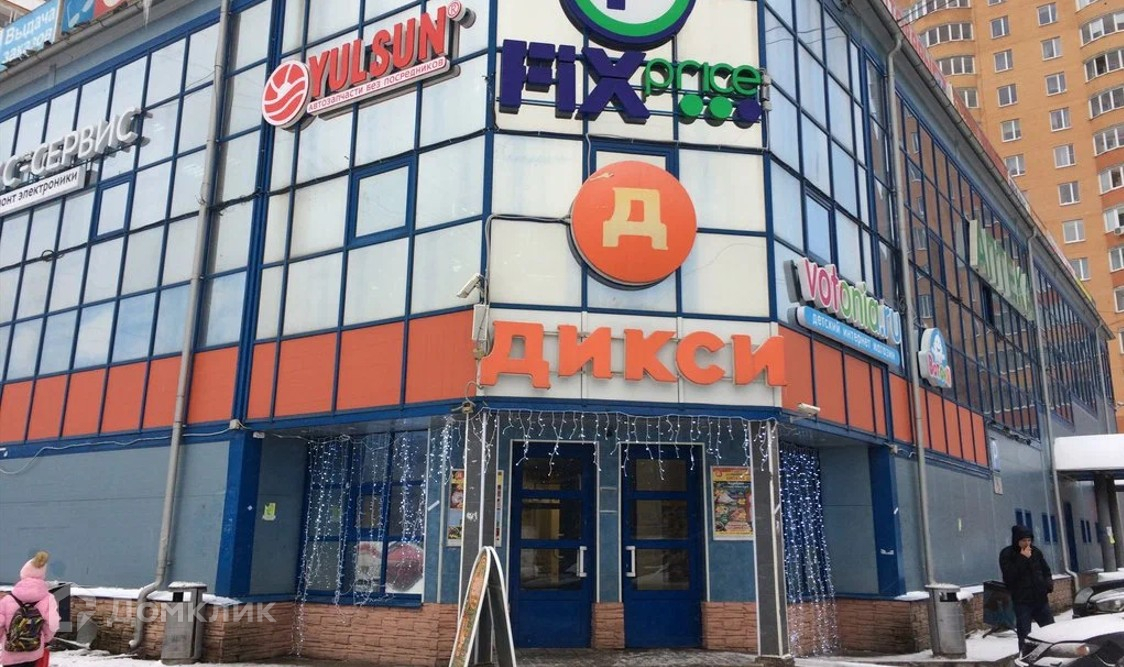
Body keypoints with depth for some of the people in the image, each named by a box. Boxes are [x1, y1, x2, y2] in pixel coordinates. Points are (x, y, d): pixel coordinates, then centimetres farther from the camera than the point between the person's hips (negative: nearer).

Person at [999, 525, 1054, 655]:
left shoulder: (1036, 551, 6)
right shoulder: (1007, 554, -7)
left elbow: (1046, 571, 17)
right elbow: (1009, 576, -18)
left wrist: (1049, 583, -3)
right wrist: (1023, 559, -19)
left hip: (1040, 598, 4)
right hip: (1021, 601, -4)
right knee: (1024, 636, -3)